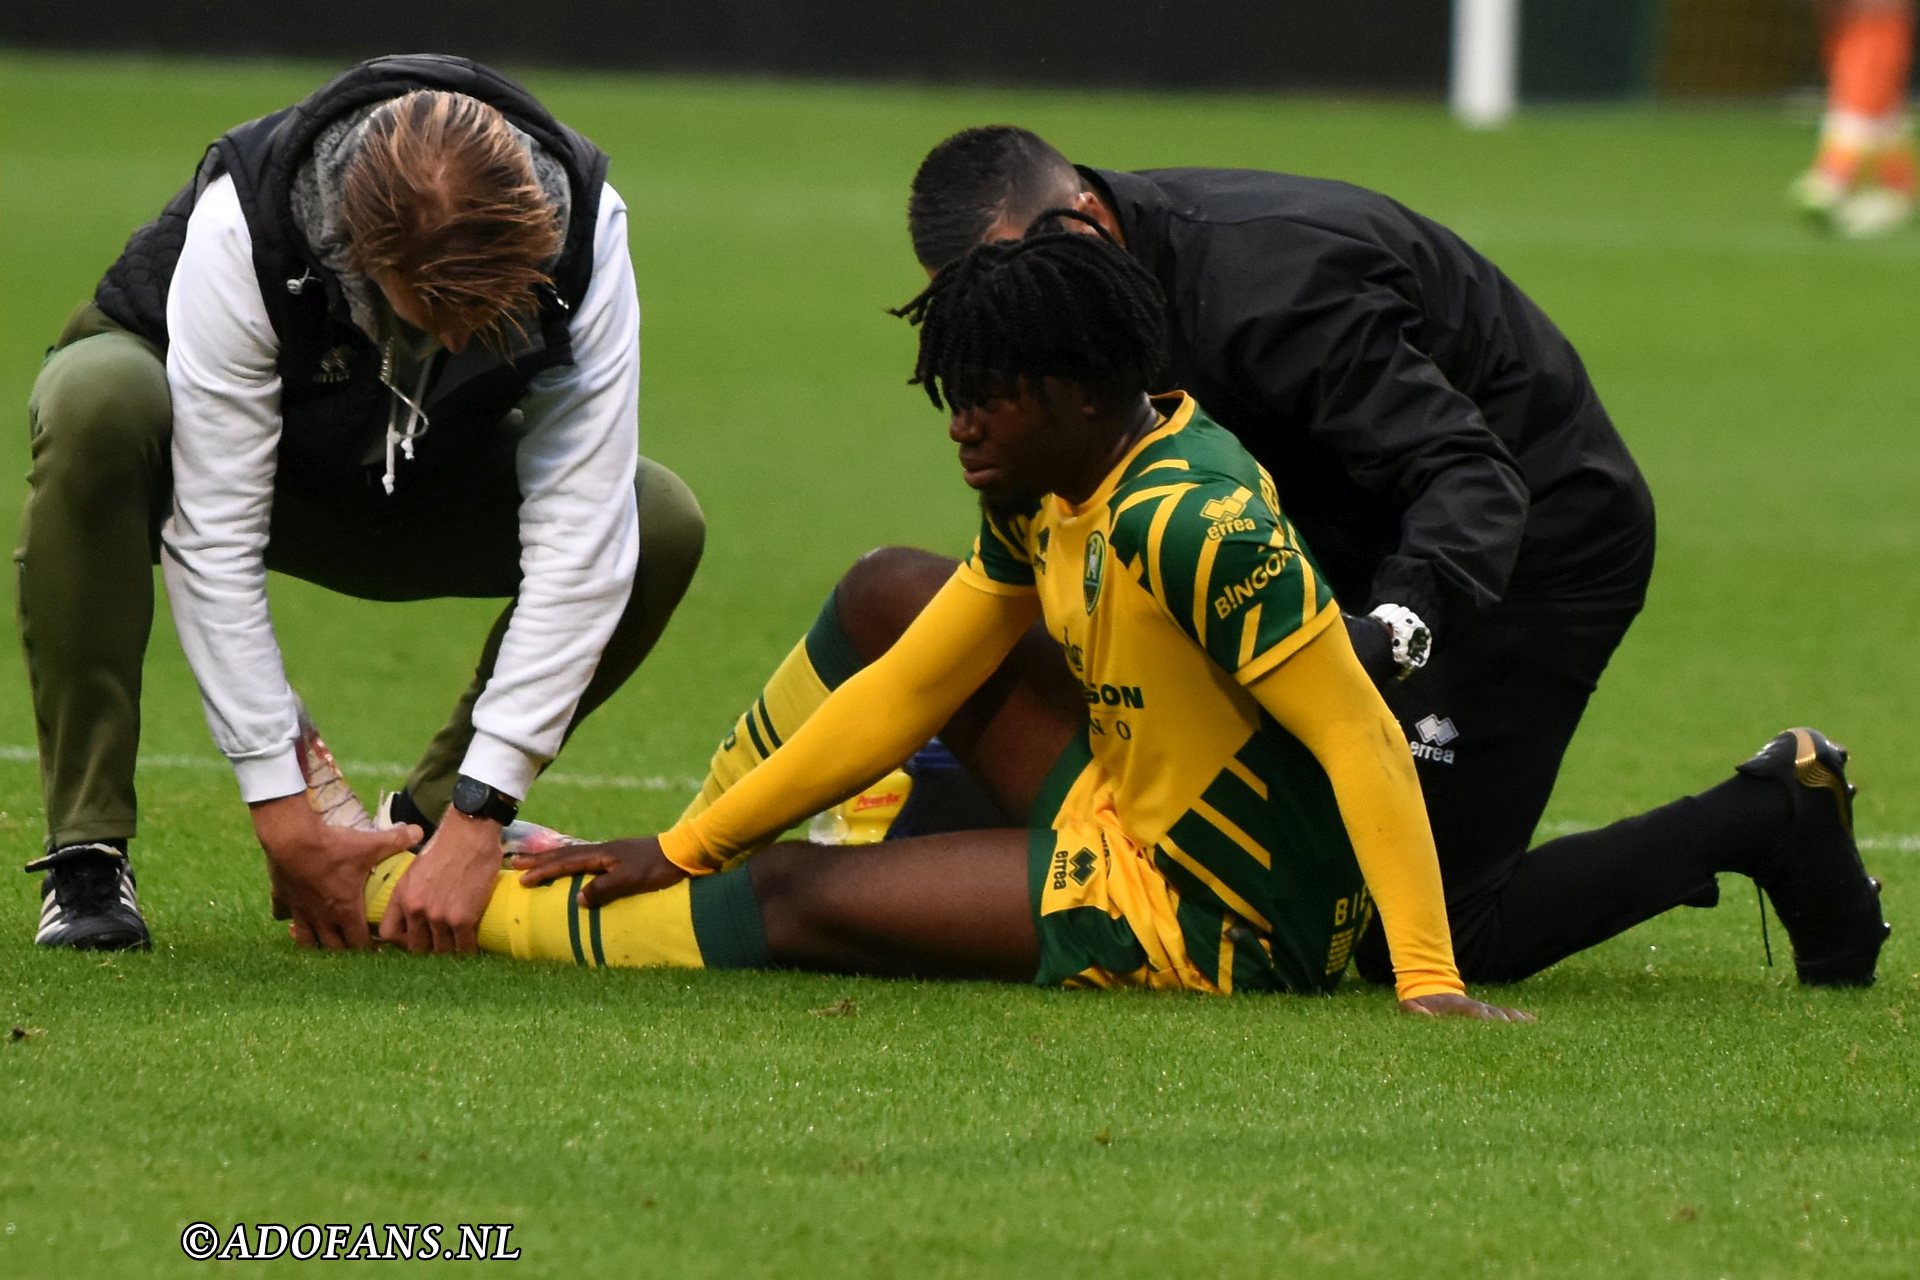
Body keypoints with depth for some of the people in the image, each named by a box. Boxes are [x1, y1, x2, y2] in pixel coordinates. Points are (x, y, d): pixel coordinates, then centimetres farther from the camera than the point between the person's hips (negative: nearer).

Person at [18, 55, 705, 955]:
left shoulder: (583, 229, -32)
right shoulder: (238, 227, -39)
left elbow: (578, 540, -31)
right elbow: (214, 541, -36)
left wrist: (477, 813, -33)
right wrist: (284, 822, -35)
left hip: (412, 475, 3)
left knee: (661, 525, -22)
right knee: (97, 402, -39)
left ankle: (426, 818, -2)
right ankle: (86, 858, -31)